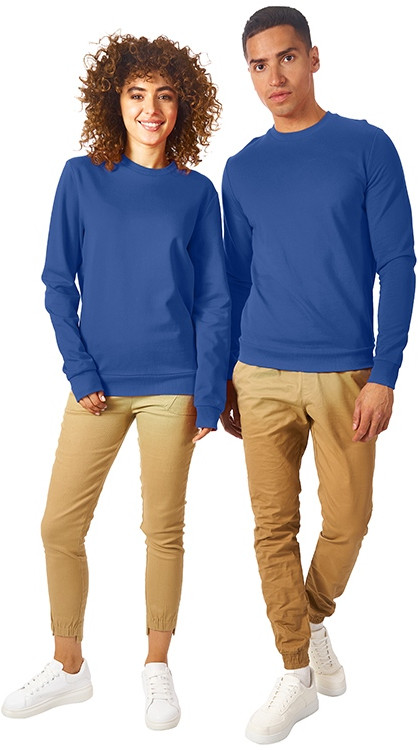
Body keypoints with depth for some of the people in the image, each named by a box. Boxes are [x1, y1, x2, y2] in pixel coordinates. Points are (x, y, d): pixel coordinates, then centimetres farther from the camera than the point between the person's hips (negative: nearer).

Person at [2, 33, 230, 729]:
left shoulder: (197, 192, 2)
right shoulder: (82, 178, 3)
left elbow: (214, 301, 2)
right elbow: (59, 282, 3)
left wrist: (209, 397, -5)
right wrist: (80, 372, -6)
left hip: (172, 387, -1)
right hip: (98, 383, 1)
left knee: (163, 530, 8)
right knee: (61, 526, 4)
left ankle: (157, 666, 26)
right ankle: (69, 667, 24)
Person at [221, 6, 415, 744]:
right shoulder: (242, 169, 9)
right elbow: (237, 278, 13)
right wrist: (226, 377, 11)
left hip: (346, 374, -2)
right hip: (261, 377, 3)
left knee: (347, 520, 5)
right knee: (273, 525, 4)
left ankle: (314, 620, 35)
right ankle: (299, 674, 18)